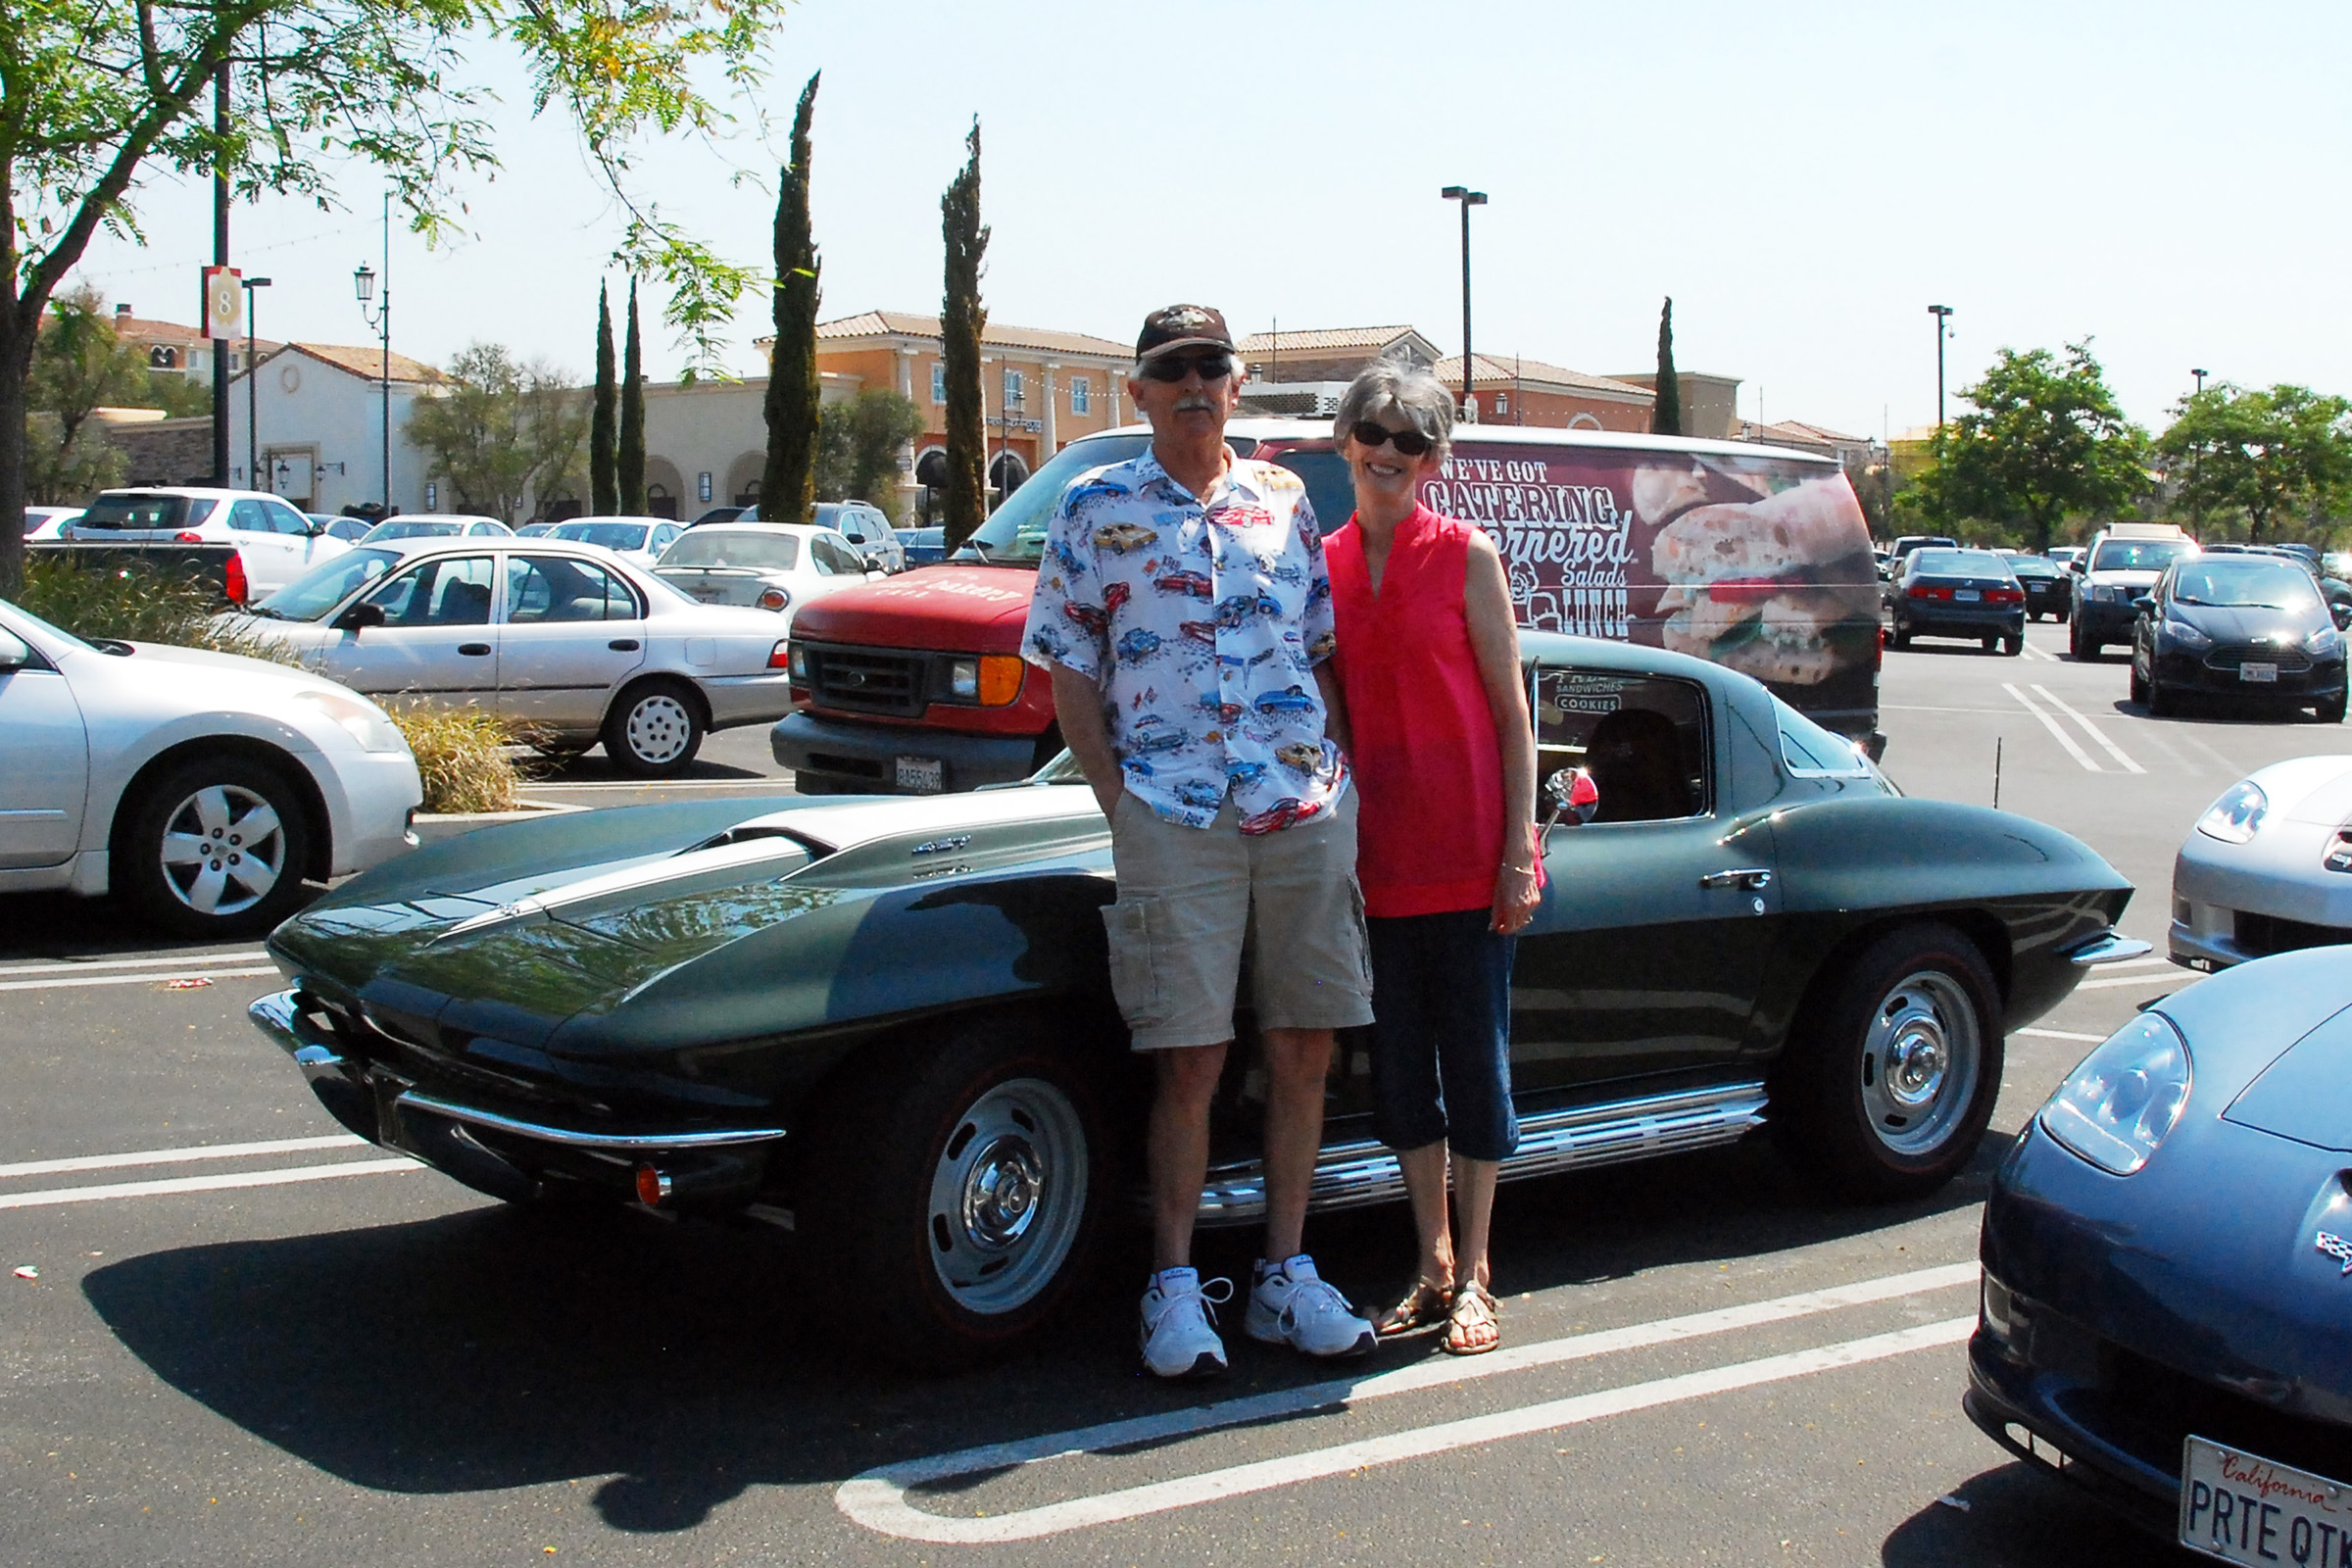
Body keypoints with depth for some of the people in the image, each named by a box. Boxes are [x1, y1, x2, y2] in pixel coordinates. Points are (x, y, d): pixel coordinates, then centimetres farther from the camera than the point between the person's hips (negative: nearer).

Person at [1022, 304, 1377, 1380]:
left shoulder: (1283, 498, 13)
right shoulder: (1093, 509, 5)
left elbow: (1321, 652, 17)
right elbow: (1071, 678, 4)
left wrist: (1338, 780, 6)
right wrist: (1121, 808, -4)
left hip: (1308, 808, 3)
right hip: (1173, 816, -3)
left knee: (1304, 1052, 6)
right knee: (1190, 1063, -2)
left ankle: (1285, 1276, 18)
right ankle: (1174, 1286, 11)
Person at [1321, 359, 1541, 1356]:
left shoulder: (1465, 555, -3)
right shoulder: (1326, 563, 8)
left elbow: (1511, 712, -3)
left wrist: (1519, 850, -10)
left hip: (1468, 852, -4)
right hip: (1377, 853, 4)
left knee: (1474, 1059, 4)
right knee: (1400, 1064, 10)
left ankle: (1474, 1277, 16)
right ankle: (1432, 1266, 23)